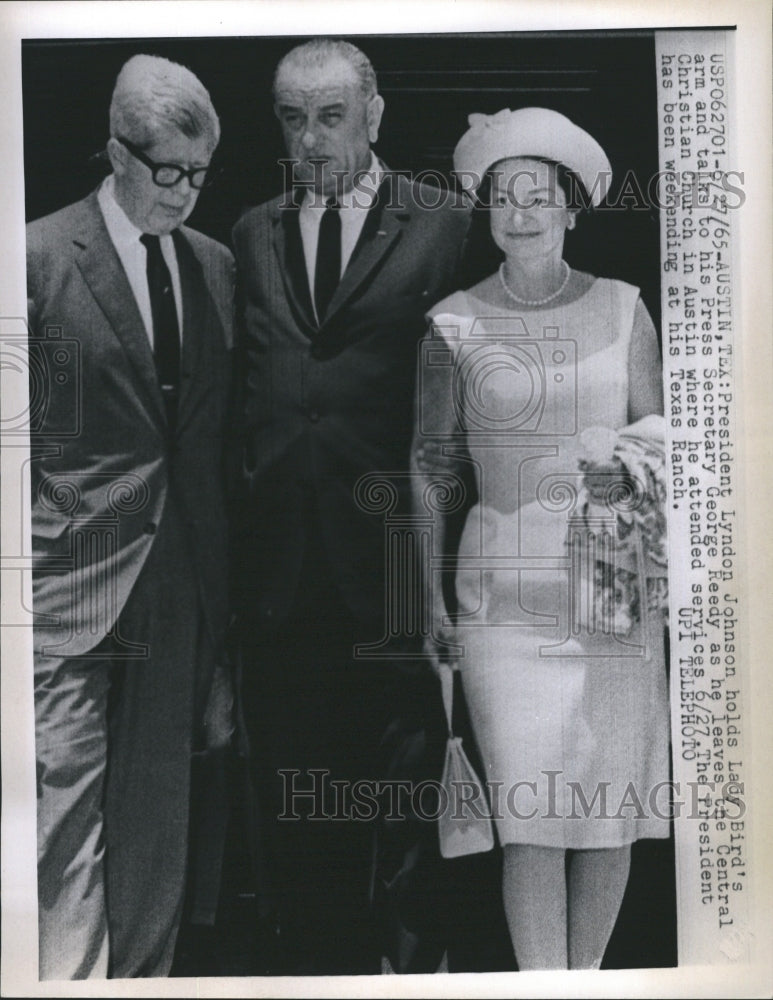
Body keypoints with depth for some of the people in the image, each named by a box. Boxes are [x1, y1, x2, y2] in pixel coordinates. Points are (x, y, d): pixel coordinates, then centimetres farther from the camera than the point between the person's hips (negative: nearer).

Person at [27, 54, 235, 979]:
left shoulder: (216, 267, 10)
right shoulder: (40, 256, -4)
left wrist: (220, 590, 10)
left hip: (179, 581, 5)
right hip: (71, 574, -4)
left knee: (157, 814, 15)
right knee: (70, 812, -1)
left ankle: (145, 978, 32)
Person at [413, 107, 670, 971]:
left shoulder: (622, 309, 6)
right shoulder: (455, 323, 3)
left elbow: (661, 442, 13)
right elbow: (431, 463, 6)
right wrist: (429, 593, 4)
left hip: (616, 590, 2)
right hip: (503, 592, -1)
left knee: (610, 801, 8)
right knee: (528, 812, -4)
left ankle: (588, 975, 28)